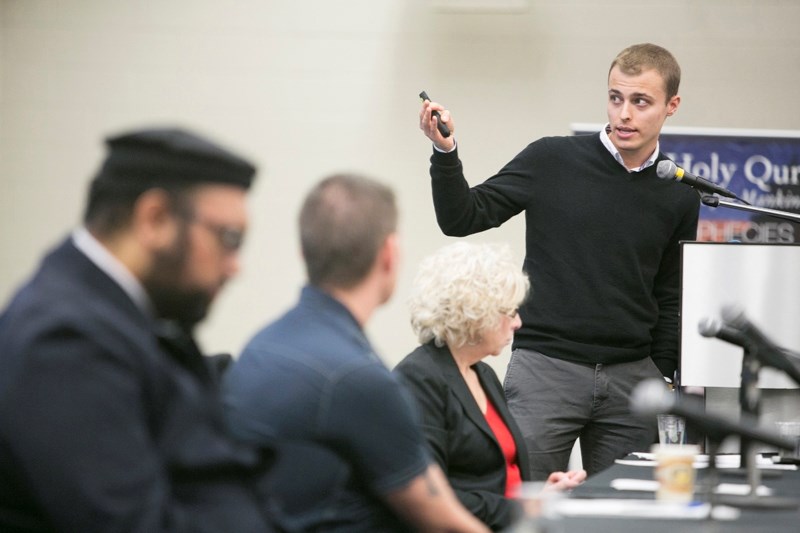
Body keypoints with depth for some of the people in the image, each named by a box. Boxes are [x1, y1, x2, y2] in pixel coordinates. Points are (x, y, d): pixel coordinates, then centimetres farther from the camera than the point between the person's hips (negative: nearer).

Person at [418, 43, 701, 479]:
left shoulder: (679, 196, 7)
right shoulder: (551, 161, 0)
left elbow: (670, 300, 14)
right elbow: (462, 219, 1)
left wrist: (664, 380, 8)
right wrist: (445, 152, -14)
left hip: (631, 378, 3)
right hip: (545, 366, -2)